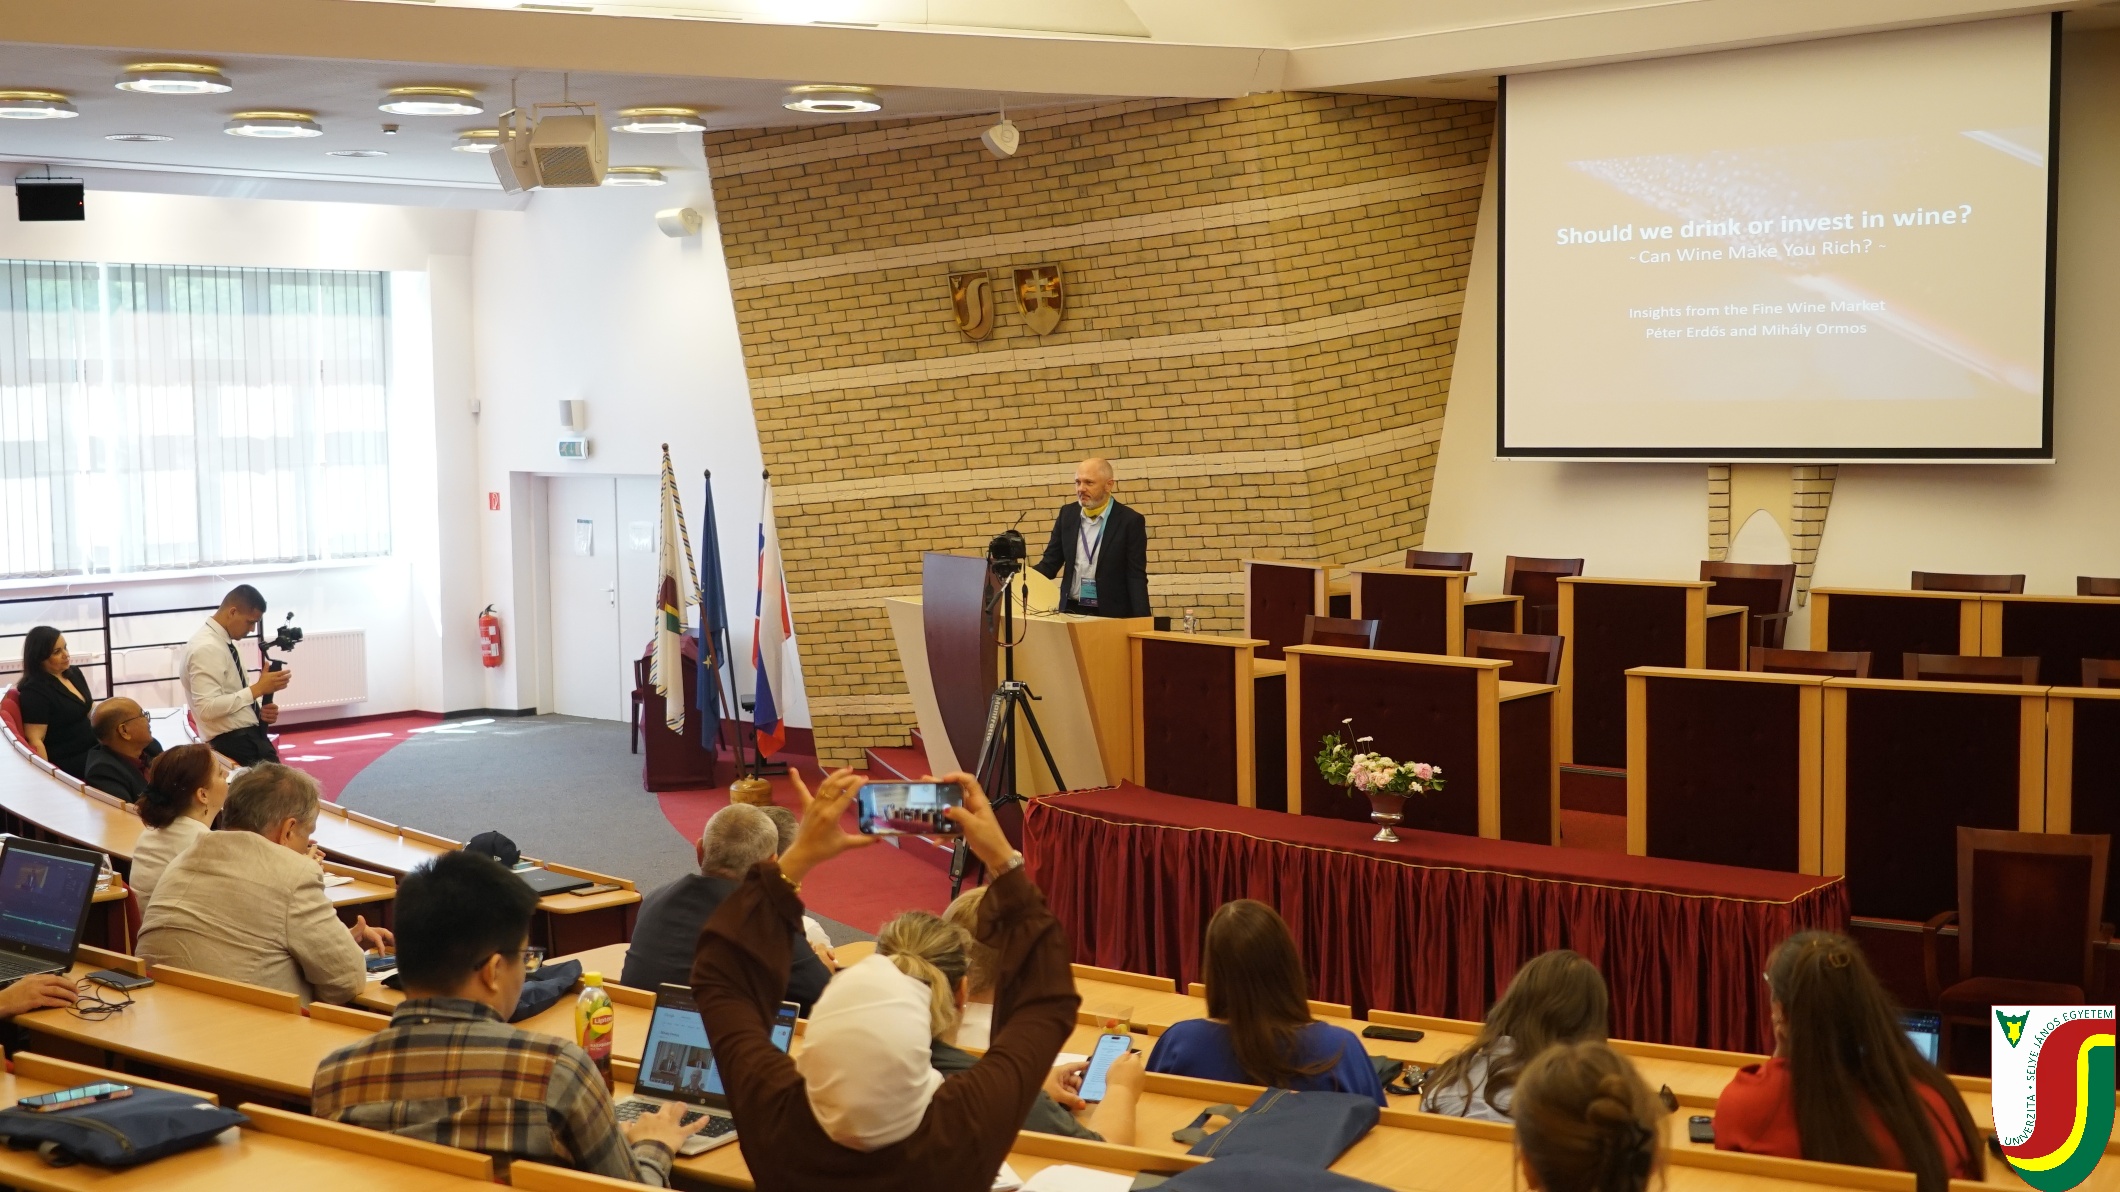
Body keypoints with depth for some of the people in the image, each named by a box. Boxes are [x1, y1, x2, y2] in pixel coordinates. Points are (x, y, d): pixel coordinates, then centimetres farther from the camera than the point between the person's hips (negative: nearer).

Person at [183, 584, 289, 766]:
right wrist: (258, 689, -22)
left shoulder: (224, 643, 13)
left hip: (250, 737, 9)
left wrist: (260, 711, 4)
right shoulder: (207, 648, -16)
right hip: (233, 744, -9)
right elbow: (208, 708, -25)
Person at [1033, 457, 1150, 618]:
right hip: (1071, 611, 4)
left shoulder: (1130, 520, -7)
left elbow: (1136, 577, -9)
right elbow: (1050, 563, 9)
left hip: (1112, 615, -4)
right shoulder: (1067, 514, 6)